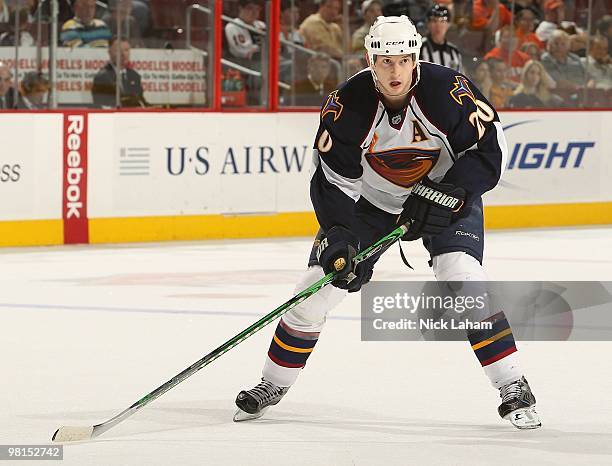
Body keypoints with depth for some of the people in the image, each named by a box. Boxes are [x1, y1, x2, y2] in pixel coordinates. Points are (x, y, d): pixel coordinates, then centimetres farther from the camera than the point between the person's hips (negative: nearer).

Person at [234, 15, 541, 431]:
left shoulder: (447, 90, -28)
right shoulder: (349, 104, -23)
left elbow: (490, 149, -21)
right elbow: (332, 178, -18)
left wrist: (441, 194, -29)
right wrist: (337, 236, -31)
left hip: (447, 193, -2)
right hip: (371, 200, 2)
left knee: (463, 277, -24)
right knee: (321, 283, -3)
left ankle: (514, 390, -14)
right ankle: (272, 385, 16)